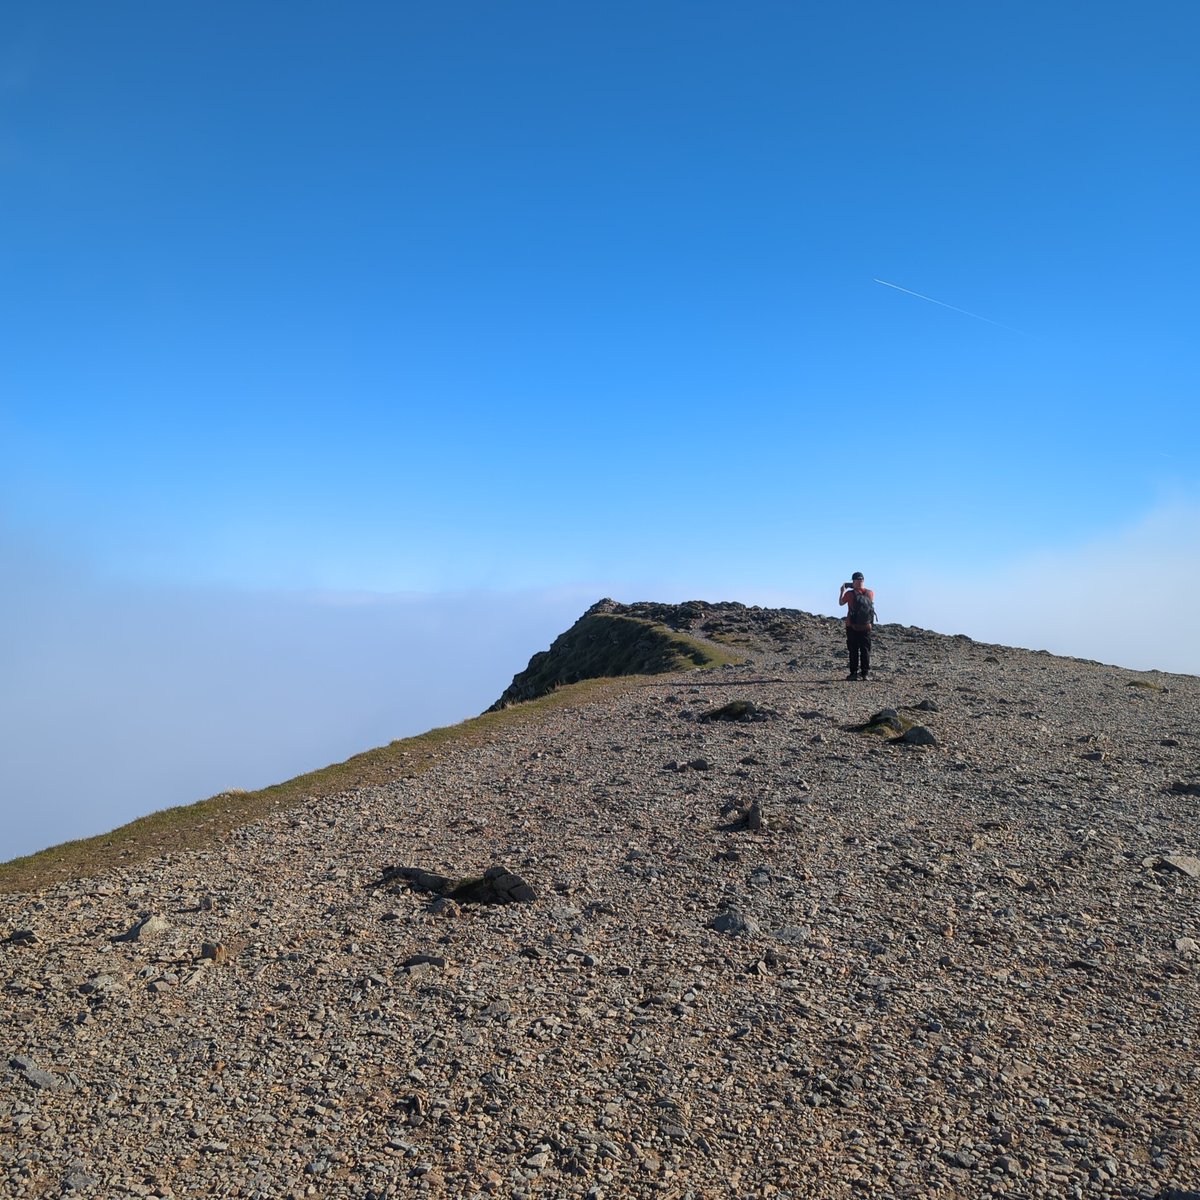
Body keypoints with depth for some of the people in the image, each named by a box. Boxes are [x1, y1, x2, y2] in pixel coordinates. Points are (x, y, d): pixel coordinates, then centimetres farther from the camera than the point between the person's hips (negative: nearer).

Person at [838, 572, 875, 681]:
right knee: (865, 651, 8)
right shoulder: (870, 593, -2)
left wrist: (843, 591, 22)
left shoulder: (850, 593, -10)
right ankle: (865, 673, 7)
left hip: (852, 627, -2)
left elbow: (841, 602, 8)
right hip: (866, 627, 2)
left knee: (854, 651, 3)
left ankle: (854, 673, 2)